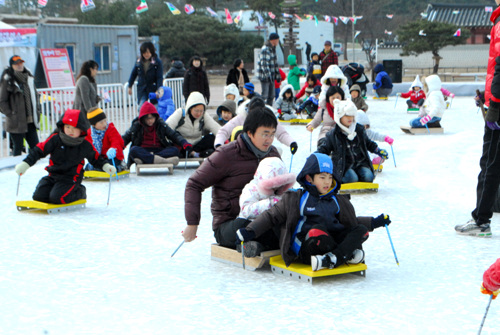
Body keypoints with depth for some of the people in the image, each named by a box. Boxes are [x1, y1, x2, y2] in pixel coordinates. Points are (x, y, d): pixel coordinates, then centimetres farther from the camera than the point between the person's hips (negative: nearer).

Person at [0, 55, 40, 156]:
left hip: (30, 121, 6)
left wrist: (37, 112, 11)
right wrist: (10, 115, -11)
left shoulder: (28, 78, 11)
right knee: (18, 148, 1)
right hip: (17, 122, -6)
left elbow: (35, 96, 21)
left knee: (36, 147, 6)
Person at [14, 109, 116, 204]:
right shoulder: (55, 139, -6)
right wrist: (25, 164, -11)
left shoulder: (85, 144, -3)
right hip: (53, 175, 3)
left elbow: (95, 158, 14)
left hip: (71, 179, -3)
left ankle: (79, 192, 5)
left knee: (57, 198, -24)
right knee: (39, 196, -10)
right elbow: (39, 150, -4)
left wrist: (106, 166, 0)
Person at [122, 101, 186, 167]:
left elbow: (174, 135, 9)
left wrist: (185, 143, -9)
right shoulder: (136, 125, 9)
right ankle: (163, 161, -49)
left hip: (159, 151, 1)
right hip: (142, 151, -1)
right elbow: (125, 138, 13)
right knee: (133, 150, -35)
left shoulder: (161, 124, 11)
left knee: (175, 150, -26)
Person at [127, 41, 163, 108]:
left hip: (153, 89, -3)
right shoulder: (139, 61, 2)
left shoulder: (157, 62, -9)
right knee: (141, 107, -8)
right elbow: (133, 74, 14)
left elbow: (160, 77, -12)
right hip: (141, 89, 3)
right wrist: (130, 86, 16)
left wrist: (158, 90, -20)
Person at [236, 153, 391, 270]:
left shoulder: (338, 201, 20)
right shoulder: (294, 199, 4)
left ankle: (332, 259, -34)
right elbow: (271, 216, 5)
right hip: (305, 247, -6)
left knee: (361, 231, -16)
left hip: (334, 241, 6)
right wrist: (250, 231, -7)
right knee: (317, 230, -38)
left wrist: (374, 222, 19)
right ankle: (347, 254, -22)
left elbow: (352, 222, 31)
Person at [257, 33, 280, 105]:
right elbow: (264, 63, -22)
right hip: (264, 77, -9)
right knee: (265, 96, -9)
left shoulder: (273, 49, 14)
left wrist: (277, 75, 20)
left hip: (271, 76, 9)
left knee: (271, 96, 12)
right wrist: (267, 75, -28)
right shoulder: (265, 49, -15)